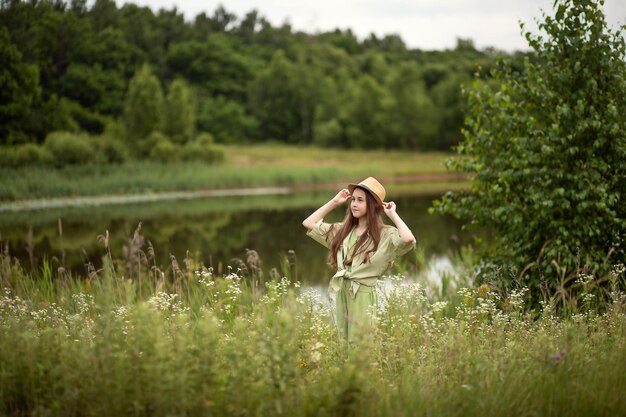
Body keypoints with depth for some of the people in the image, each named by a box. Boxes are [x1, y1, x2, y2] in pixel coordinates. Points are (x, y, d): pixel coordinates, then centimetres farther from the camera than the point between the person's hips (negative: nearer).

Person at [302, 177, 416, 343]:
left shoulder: (385, 234, -8)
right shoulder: (343, 230, 10)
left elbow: (408, 239, -29)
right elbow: (308, 223, 13)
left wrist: (393, 214, -14)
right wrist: (334, 202, 9)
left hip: (364, 297, -6)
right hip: (341, 294, 6)